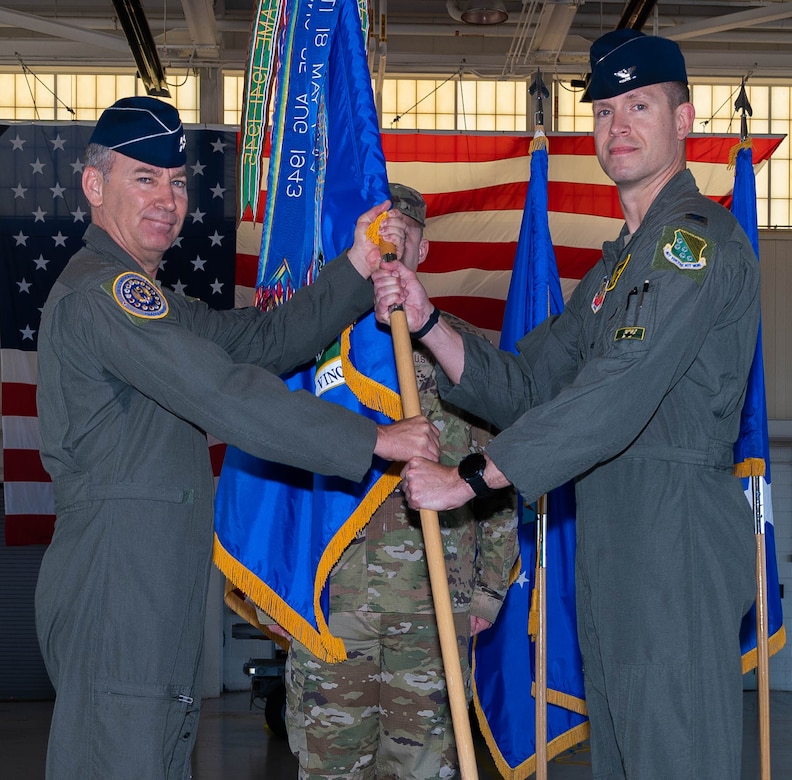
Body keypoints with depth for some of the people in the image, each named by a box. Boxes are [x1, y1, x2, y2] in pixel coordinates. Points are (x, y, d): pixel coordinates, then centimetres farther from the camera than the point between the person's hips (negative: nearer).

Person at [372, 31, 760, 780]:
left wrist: (469, 479, -17)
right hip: (610, 550, 10)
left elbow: (615, 396, -21)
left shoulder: (697, 237, -11)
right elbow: (524, 388, 16)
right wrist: (426, 322, 1)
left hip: (677, 542, -10)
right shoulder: (618, 261, 21)